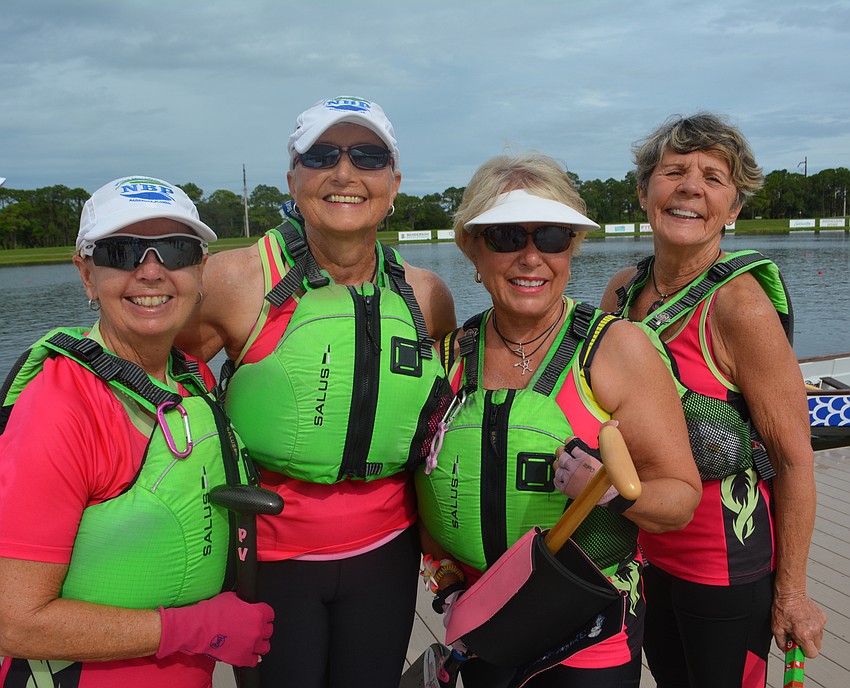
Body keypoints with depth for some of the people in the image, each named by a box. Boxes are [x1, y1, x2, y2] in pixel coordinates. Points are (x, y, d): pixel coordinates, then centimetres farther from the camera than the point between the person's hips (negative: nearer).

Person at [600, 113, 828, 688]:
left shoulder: (738, 302, -20)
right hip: (642, 549, 6)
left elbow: (795, 456, -16)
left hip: (726, 562, -6)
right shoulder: (623, 290, -2)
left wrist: (791, 593, -12)